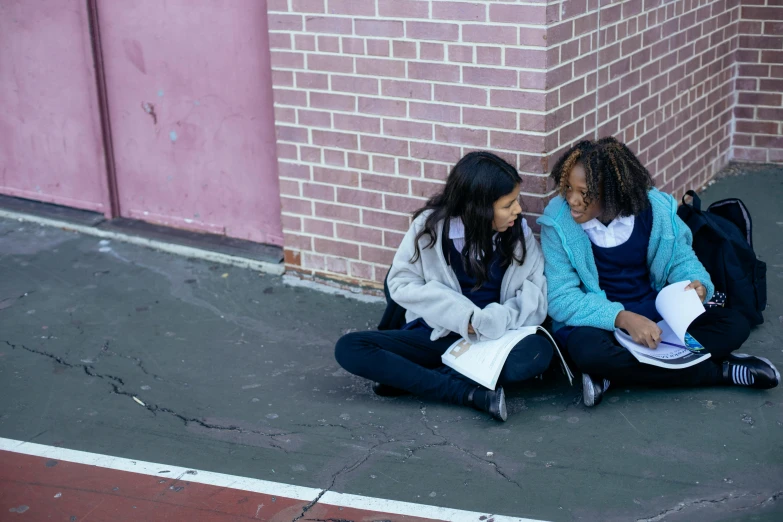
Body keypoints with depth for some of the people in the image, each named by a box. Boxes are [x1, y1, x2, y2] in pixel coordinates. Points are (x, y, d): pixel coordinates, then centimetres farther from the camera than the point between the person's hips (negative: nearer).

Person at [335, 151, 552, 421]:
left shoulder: (518, 231, -4)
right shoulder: (431, 225, -7)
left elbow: (535, 293, -8)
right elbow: (401, 283, -6)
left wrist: (496, 321, -28)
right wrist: (461, 315, -20)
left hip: (498, 337, 0)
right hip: (436, 334, 0)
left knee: (538, 351, -35)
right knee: (349, 348, -21)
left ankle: (406, 378, -24)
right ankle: (471, 393, -28)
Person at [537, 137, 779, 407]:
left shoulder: (655, 209, -10)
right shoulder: (558, 222, -16)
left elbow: (682, 259, 5)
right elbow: (561, 298, -19)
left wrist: (698, 285, -20)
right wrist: (623, 318, -33)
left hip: (655, 315, 3)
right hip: (597, 321, -3)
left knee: (734, 325, -14)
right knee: (589, 351, -38)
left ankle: (614, 371, -22)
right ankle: (718, 370, -20)